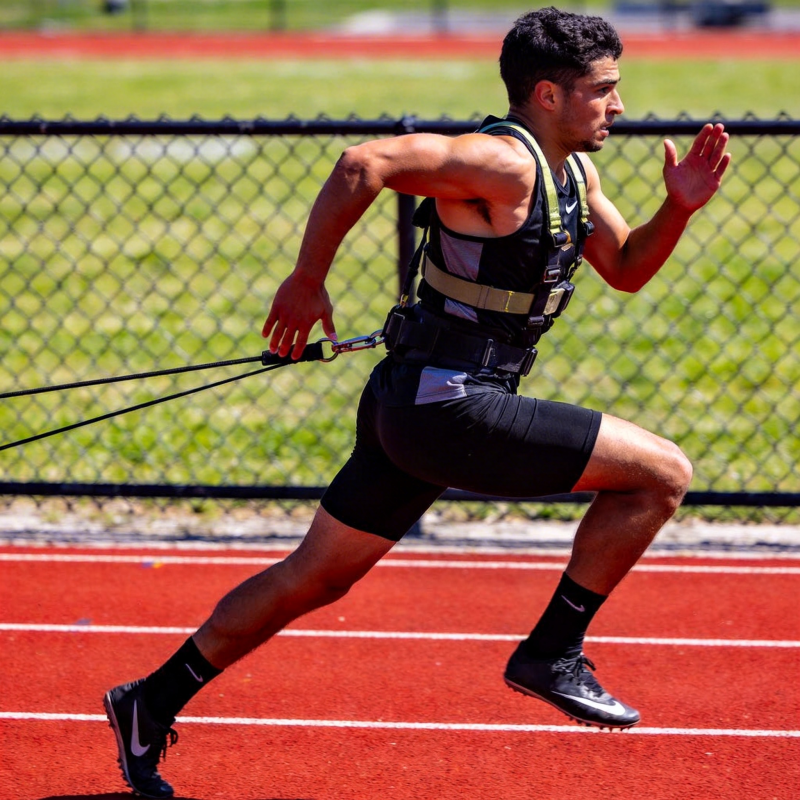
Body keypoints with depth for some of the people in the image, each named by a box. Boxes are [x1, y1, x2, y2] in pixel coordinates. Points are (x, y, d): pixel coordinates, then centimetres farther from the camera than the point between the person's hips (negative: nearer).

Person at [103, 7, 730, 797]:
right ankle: (552, 653, -1)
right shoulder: (503, 163, -17)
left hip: (413, 407, 10)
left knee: (315, 577, 17)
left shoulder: (571, 170, 14)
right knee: (661, 473, -9)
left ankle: (152, 702, 22)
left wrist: (680, 206, 4)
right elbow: (363, 163, -26)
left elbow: (627, 268, 22)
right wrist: (306, 282, -20)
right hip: (449, 407, -10)